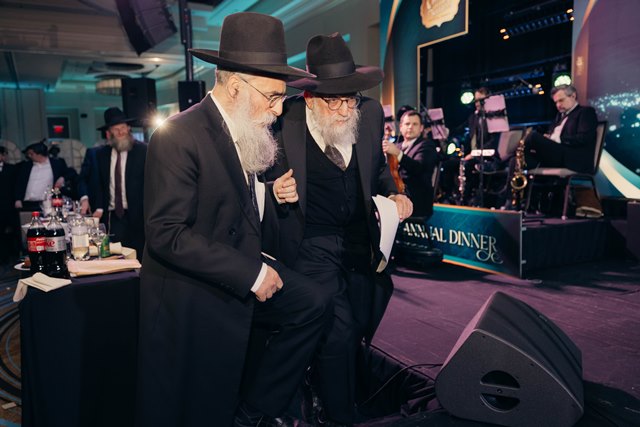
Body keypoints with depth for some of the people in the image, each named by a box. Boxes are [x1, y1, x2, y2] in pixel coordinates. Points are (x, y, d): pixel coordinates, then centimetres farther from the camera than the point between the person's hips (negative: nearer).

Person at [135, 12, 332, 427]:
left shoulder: (245, 134, 6)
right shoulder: (179, 136, -19)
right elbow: (167, 234, -25)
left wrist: (273, 194, -3)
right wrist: (251, 274, -24)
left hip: (244, 278, 8)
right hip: (193, 300, -7)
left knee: (315, 303, 0)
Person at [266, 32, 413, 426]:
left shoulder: (371, 114, -4)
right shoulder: (284, 123, -17)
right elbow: (267, 181, -3)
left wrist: (394, 194, -4)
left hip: (361, 239, 5)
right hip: (312, 243, -5)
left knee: (359, 329, 14)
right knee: (337, 332, -9)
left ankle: (317, 395, 42)